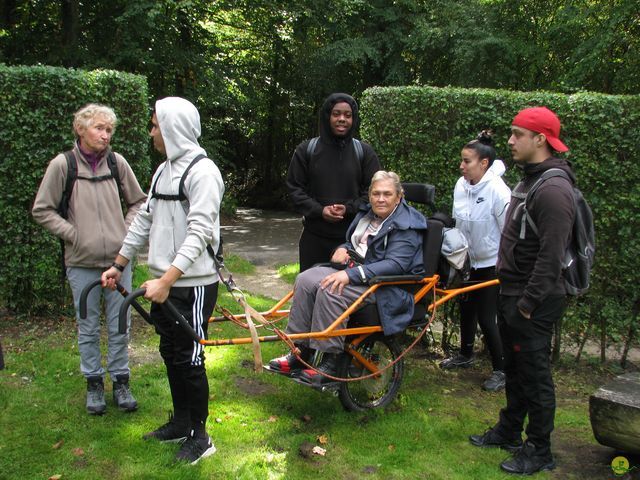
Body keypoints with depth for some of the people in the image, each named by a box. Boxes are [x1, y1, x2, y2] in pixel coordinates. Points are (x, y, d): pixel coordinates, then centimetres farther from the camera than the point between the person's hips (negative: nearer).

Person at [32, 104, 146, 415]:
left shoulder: (117, 162, 1)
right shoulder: (62, 164, -6)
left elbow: (138, 202, 14)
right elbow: (42, 210, 0)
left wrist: (127, 231, 2)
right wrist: (73, 234, -6)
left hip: (118, 260, 2)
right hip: (82, 263, -2)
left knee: (119, 327, 10)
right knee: (88, 329, 10)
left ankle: (120, 381, 26)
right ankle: (94, 383, 27)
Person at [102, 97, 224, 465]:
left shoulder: (202, 171, -15)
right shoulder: (164, 170, 13)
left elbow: (199, 232, -24)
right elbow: (145, 221, 19)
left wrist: (167, 278, -30)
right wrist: (119, 264, 21)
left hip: (193, 285, -9)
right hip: (165, 283, 9)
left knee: (189, 359, 1)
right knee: (170, 353, 17)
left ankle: (200, 436, 17)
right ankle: (181, 423, 34)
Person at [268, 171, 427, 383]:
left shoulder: (406, 226, -11)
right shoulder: (367, 213, 14)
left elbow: (395, 265, -23)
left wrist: (351, 274, -31)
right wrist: (342, 249, 1)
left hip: (388, 287, -8)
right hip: (354, 270, 8)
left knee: (330, 290, -32)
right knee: (306, 280, -14)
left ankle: (330, 365, -23)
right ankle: (300, 352, -11)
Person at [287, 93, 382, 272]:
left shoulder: (364, 152, 5)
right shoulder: (306, 150, 5)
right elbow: (294, 187, 5)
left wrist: (349, 209, -12)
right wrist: (319, 210, -10)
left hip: (352, 237, 0)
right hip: (315, 237, 1)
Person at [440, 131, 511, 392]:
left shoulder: (498, 190, -24)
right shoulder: (461, 185, -3)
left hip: (491, 265, -7)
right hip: (468, 261, 7)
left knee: (486, 317, -3)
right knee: (466, 309, 19)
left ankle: (501, 370, 14)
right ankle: (465, 355, 40)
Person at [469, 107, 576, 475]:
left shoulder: (553, 189, -21)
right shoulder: (531, 178, 11)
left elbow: (551, 256, -25)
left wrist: (529, 302, -21)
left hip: (533, 302, -10)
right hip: (512, 292, 10)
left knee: (534, 375, 2)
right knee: (514, 369, 20)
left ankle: (539, 452, 16)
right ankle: (509, 431, 36)